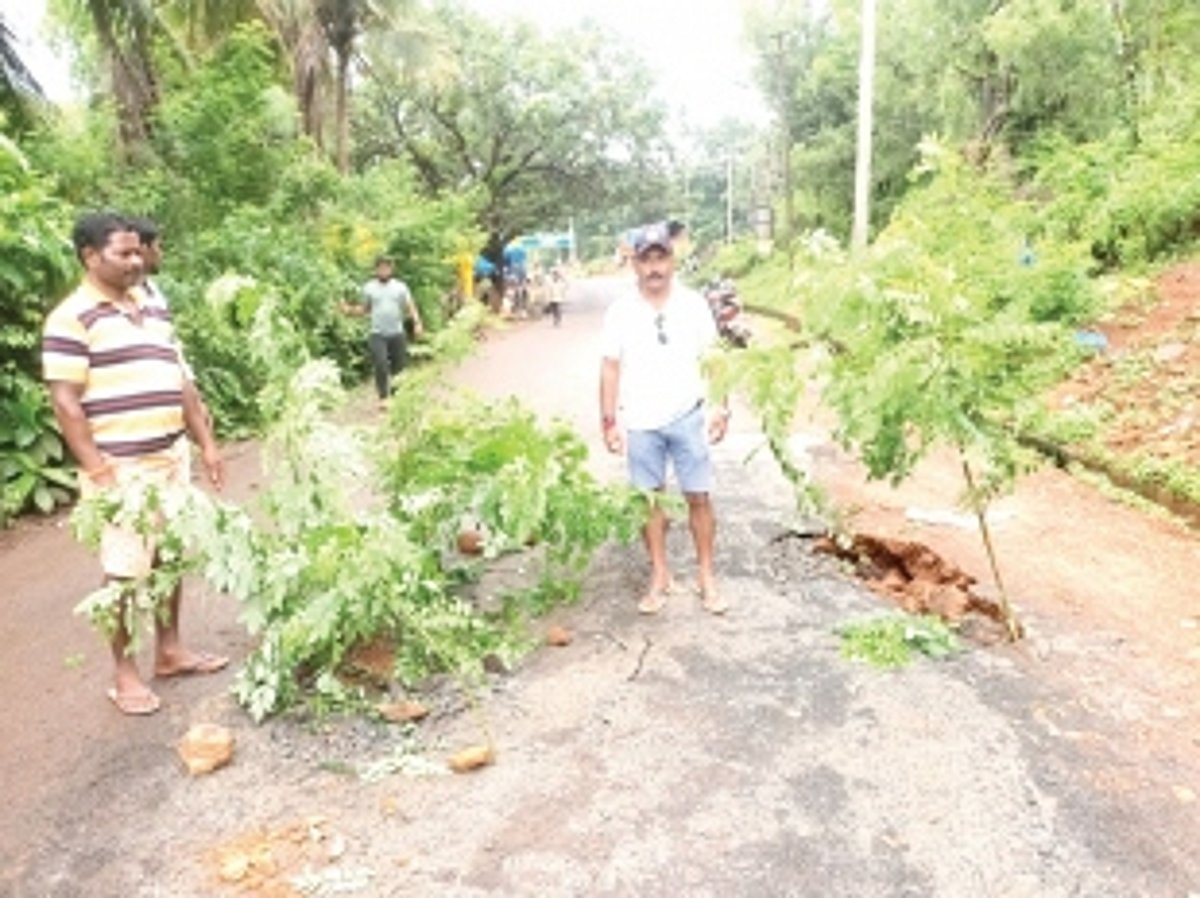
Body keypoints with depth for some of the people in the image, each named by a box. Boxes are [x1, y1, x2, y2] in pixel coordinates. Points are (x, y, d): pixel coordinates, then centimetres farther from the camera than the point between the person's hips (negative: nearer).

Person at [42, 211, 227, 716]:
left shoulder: (155, 307, 12)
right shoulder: (72, 319, -10)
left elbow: (180, 381, 16)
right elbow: (65, 402, -14)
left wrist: (206, 443, 13)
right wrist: (99, 472, -18)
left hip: (172, 456, 7)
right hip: (121, 467, -7)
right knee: (125, 570, 2)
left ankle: (169, 650, 29)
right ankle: (124, 672, 16)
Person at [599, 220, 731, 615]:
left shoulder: (694, 304, -2)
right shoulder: (620, 311, -4)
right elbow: (611, 367, 0)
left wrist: (722, 408, 0)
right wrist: (608, 421, -3)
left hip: (687, 417, 0)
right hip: (641, 423, 0)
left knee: (699, 497, 4)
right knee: (650, 499, 9)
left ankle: (706, 575, 19)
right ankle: (659, 575, 24)